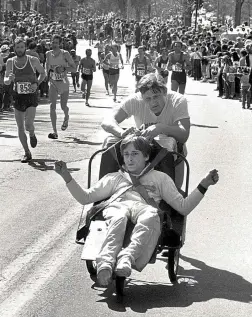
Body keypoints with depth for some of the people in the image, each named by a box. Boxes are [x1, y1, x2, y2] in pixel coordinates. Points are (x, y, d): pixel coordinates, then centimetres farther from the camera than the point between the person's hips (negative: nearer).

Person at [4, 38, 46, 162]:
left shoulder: (33, 60, -7)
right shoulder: (10, 62, -1)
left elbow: (42, 73, 8)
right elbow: (5, 81, 4)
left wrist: (37, 83, -10)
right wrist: (9, 79, -20)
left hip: (31, 97, -3)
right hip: (18, 97, 3)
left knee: (28, 124, -18)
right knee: (20, 128, 4)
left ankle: (32, 134, 18)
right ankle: (27, 153, 18)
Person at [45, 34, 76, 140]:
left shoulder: (65, 54, -11)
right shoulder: (48, 54, 0)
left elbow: (74, 68, -9)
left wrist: (64, 69, -25)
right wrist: (48, 74, 7)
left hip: (64, 83, -2)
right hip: (53, 83, 2)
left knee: (63, 106, 6)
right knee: (52, 106, -12)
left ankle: (66, 117, 46)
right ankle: (55, 132, -14)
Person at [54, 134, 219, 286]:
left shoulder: (160, 178, 34)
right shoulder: (114, 178, 37)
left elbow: (183, 207, 24)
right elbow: (85, 197, 28)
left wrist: (203, 186, 12)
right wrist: (67, 177, 17)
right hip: (117, 206, 1)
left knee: (151, 216, -41)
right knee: (118, 218, -40)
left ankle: (127, 258, -61)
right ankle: (105, 263, -63)